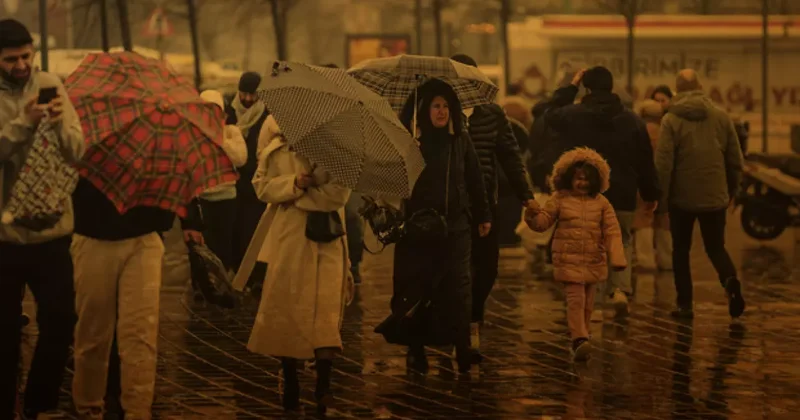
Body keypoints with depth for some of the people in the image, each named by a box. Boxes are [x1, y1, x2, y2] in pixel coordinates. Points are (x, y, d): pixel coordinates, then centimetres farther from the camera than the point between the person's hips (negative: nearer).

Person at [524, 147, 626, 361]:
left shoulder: (601, 203, 2)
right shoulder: (560, 199, 0)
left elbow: (612, 231, 1)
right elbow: (544, 221, 1)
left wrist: (617, 257, -7)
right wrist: (534, 216, -23)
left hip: (594, 261, 3)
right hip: (568, 259, -3)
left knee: (588, 301, 11)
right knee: (575, 298, -14)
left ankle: (580, 337, 25)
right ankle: (579, 340, -20)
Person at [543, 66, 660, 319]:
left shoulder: (573, 115, -5)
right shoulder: (632, 120, 1)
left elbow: (551, 115, 19)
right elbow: (645, 161, 5)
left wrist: (571, 87, 21)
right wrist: (651, 194, 15)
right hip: (622, 196, 1)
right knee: (622, 242, 20)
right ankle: (620, 289, -1)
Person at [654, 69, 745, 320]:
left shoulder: (671, 120, -7)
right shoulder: (721, 117, 3)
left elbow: (663, 163, -11)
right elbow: (735, 160, 6)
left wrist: (661, 197, -4)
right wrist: (731, 191, 18)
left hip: (683, 197, -2)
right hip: (715, 197, 2)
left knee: (681, 250, 12)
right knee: (716, 247, 13)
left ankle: (685, 304, 9)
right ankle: (730, 280, -16)